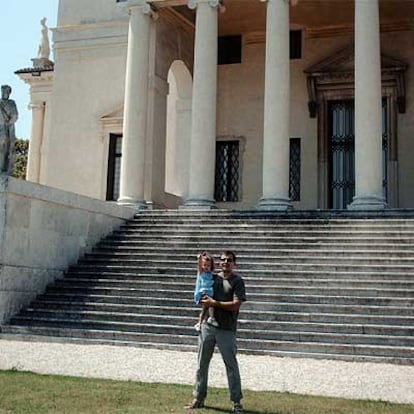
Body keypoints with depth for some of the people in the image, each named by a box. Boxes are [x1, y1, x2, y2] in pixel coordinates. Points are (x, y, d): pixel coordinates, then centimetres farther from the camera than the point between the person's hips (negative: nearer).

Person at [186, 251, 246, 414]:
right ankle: (198, 398, 21)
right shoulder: (212, 278, 12)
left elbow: (235, 305, -12)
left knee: (231, 365, 1)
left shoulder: (237, 281, -3)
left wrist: (214, 303, -15)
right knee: (202, 364, 10)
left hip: (226, 329, -5)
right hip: (207, 326, 5)